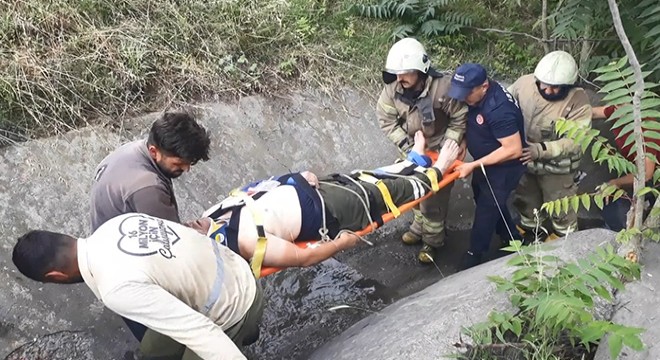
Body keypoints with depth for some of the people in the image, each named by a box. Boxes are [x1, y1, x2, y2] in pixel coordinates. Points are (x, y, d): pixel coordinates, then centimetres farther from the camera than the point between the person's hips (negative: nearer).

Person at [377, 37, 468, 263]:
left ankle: (433, 240, 28)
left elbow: (460, 118, -18)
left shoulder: (442, 88, -32)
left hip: (438, 150, -5)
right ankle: (420, 227, 46)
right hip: (413, 149, 5)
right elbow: (385, 119, -8)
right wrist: (405, 144, -17)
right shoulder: (392, 89, -20)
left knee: (434, 198, 5)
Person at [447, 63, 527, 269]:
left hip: (503, 169, -9)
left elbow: (513, 149, -32)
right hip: (484, 164, 9)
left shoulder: (499, 110, -35)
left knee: (486, 210, 7)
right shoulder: (475, 95, -9)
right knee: (487, 201, 25)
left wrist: (473, 165, -30)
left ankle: (475, 254, 30)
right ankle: (512, 240, 48)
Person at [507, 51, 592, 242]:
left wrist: (540, 150, -37)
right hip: (523, 159, 4)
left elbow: (574, 141, -27)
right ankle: (532, 230, 53)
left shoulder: (578, 101, -26)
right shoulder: (524, 83, -18)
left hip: (555, 166, -3)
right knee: (526, 200, 26)